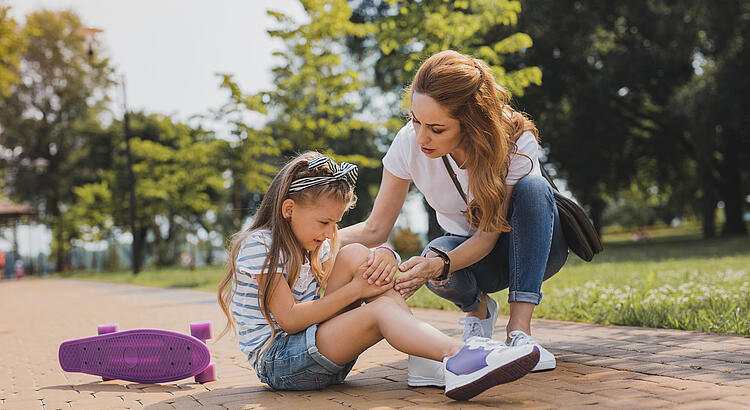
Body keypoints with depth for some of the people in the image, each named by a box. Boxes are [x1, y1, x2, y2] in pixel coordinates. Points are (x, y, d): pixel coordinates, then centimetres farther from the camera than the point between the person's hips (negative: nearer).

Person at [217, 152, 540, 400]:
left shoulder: (315, 245, 16)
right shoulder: (259, 245, -11)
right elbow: (288, 319, -19)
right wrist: (353, 291, -19)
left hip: (311, 345, 8)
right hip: (276, 360, -8)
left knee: (355, 256, -8)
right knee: (380, 311, -27)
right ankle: (457, 358, -50)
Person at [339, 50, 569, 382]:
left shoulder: (516, 140, -29)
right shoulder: (409, 143, -21)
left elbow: (488, 236, -28)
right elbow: (375, 229, -14)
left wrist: (440, 264, -48)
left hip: (530, 246, -1)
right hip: (467, 250, 1)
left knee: (532, 188, -35)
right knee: (434, 257, -36)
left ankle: (519, 329, -33)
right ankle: (477, 309, 0)